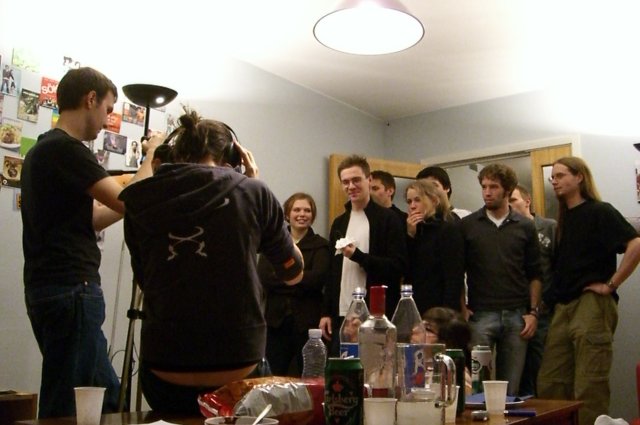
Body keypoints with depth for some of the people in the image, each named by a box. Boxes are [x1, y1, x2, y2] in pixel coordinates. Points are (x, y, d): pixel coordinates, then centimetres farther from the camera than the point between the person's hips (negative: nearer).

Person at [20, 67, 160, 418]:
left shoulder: (44, 148, 17)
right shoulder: (67, 148, -14)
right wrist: (152, 157, -3)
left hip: (49, 289, 10)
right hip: (70, 290, -10)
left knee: (106, 395, 15)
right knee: (64, 404, -1)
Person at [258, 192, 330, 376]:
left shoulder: (321, 246, 4)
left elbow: (317, 278, -13)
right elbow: (262, 276, -5)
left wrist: (281, 276, -8)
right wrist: (300, 283, -11)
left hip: (307, 320, -2)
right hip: (276, 319, 2)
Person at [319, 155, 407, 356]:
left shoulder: (388, 219, -4)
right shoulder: (339, 222, 14)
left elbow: (398, 266, -11)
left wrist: (358, 256, -20)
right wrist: (326, 312, 11)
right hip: (341, 316, 6)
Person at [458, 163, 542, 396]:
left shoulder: (525, 227, 7)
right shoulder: (467, 225, 3)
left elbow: (534, 274, 9)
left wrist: (533, 312, 1)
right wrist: (461, 309, -3)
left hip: (517, 315, 2)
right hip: (480, 314, -1)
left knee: (511, 388, 8)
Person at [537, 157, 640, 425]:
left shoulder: (599, 212, -4)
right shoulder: (564, 218, 18)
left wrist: (611, 284, -15)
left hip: (592, 305, -7)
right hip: (563, 307, 8)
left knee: (589, 388, -4)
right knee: (549, 385, 7)